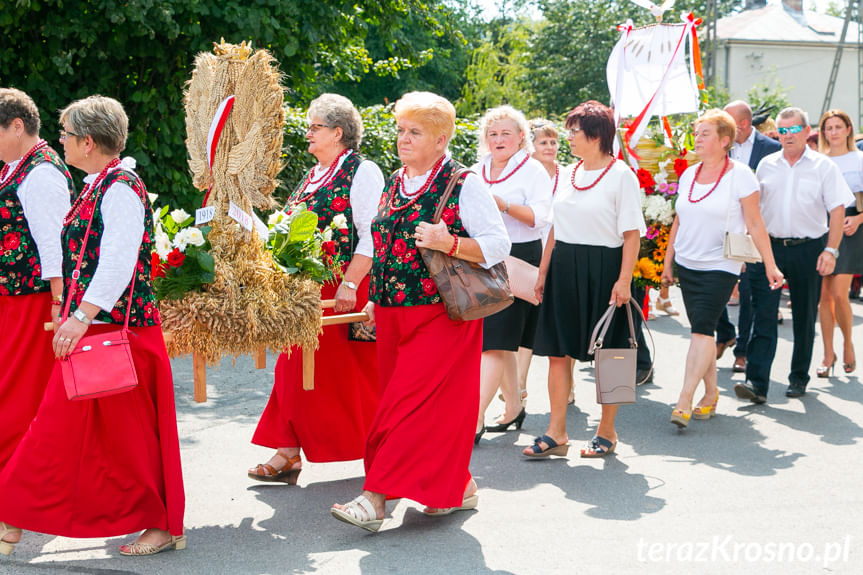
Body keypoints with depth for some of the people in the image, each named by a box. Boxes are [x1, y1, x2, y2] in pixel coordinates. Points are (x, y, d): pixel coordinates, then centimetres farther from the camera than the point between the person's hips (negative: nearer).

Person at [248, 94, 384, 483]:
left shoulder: (362, 172, -7)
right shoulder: (311, 177, 18)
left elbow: (371, 236, -14)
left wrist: (350, 284, -21)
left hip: (344, 293, -8)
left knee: (352, 372, 0)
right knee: (297, 370, 5)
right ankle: (288, 454, 8)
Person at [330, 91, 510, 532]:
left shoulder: (464, 185, -7)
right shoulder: (395, 183, 14)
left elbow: (497, 246, -10)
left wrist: (447, 243, -24)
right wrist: (377, 300, 17)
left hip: (441, 315, -7)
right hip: (394, 313, 7)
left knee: (413, 403, -10)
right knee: (435, 406, 10)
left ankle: (375, 498, -12)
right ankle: (458, 486, 24)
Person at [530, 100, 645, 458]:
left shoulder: (621, 175, -7)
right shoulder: (569, 174, 12)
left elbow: (632, 233, -11)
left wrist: (624, 280, -18)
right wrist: (543, 272, 14)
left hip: (603, 269, -6)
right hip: (564, 269, 6)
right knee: (557, 351, 3)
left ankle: (607, 432, 16)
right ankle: (556, 433, 8)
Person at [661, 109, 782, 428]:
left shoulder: (739, 175, -6)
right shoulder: (689, 175, 9)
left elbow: (755, 224, -6)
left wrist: (770, 265, -8)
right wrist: (667, 262, 16)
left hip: (720, 266, -6)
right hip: (687, 264, 6)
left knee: (702, 328, -15)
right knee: (701, 330, 9)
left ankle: (684, 401, -17)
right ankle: (710, 395, 19)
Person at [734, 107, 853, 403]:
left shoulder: (823, 166, 0)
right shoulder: (766, 165, 9)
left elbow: (837, 210, -2)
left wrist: (831, 250, -11)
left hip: (808, 248, -1)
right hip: (769, 246, 1)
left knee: (804, 318, 9)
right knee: (763, 315, -9)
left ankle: (799, 378, 24)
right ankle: (757, 383, -13)